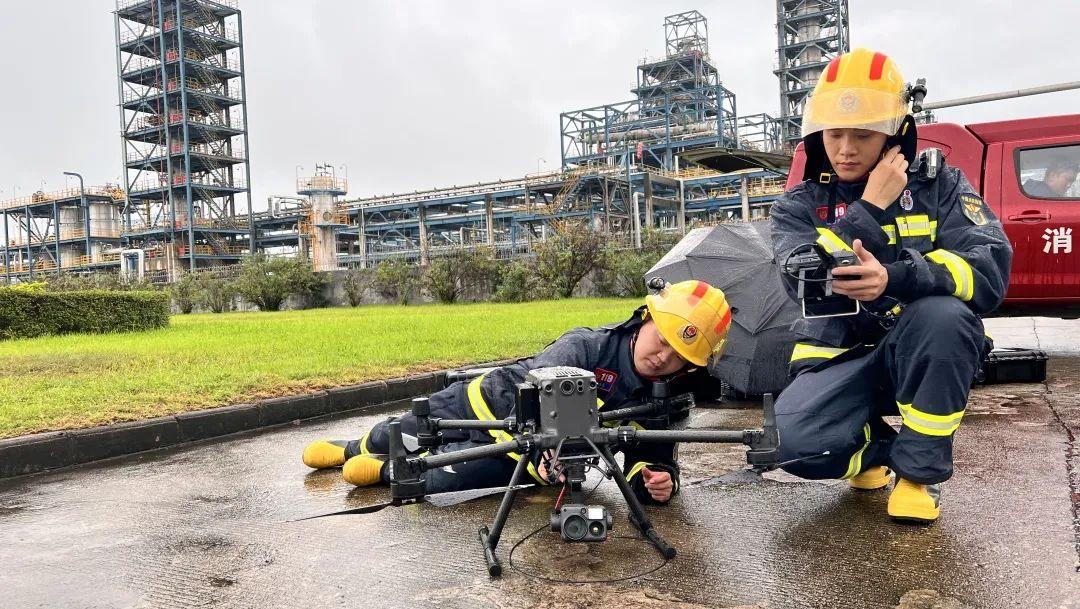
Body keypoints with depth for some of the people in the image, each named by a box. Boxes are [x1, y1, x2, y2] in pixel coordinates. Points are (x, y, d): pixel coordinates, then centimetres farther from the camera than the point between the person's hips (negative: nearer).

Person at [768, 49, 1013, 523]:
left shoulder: (939, 186, -2)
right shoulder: (798, 205, -1)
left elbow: (990, 271, -19)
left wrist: (895, 278, -37)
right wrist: (870, 208, -21)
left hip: (924, 355, 0)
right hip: (840, 359, 0)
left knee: (943, 314, -34)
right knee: (795, 442, -28)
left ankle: (919, 468, -12)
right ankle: (877, 447, 9)